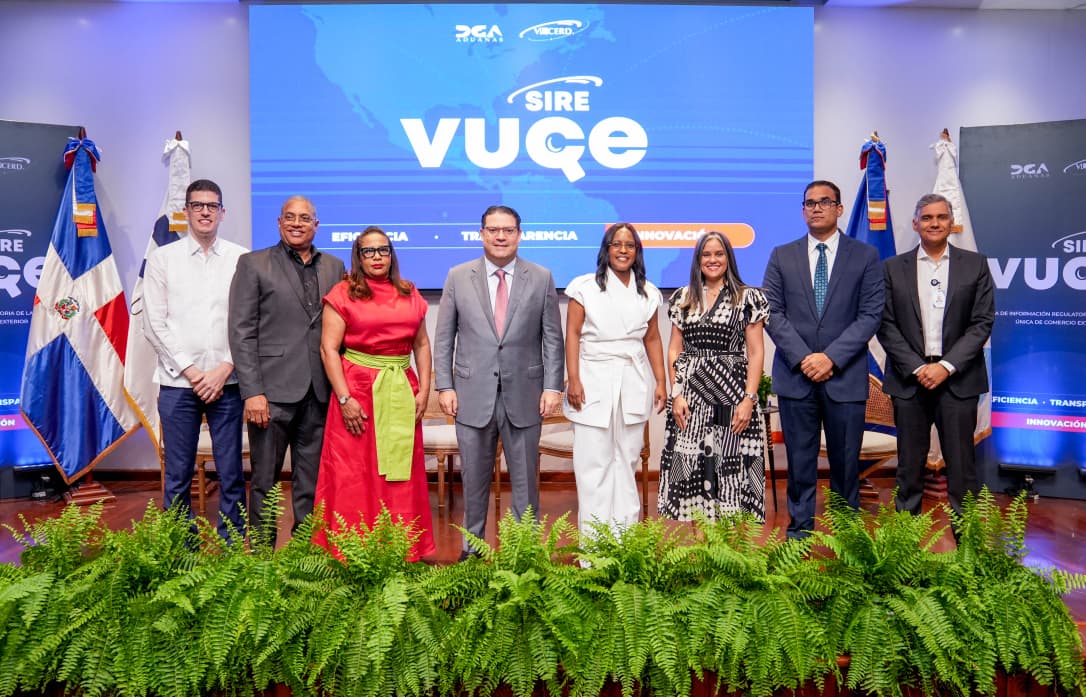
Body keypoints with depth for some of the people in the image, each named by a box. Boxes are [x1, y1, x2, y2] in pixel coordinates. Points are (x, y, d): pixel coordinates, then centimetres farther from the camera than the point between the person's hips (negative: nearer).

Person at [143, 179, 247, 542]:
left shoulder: (241, 258, 4)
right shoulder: (162, 258, 5)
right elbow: (153, 324, 2)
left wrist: (224, 369, -7)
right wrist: (191, 370, -6)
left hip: (227, 381, 0)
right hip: (177, 381, 0)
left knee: (231, 474, 5)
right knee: (177, 475, 6)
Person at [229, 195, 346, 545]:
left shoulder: (334, 267, 12)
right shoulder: (253, 264, 2)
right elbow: (242, 332, -3)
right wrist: (252, 392, -11)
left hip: (319, 393, 3)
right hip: (273, 390, -3)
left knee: (311, 484, 10)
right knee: (265, 482, 6)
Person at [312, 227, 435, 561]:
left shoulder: (410, 294, 11)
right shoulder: (344, 294, -1)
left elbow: (422, 344, 13)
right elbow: (328, 348, -6)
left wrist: (424, 390, 4)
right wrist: (344, 398, -13)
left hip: (401, 392, 4)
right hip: (357, 390, -3)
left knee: (402, 476, 8)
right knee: (354, 476, 1)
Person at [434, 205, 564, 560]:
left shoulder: (541, 278, 3)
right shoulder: (458, 277, 4)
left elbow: (553, 338, 3)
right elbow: (444, 338, 4)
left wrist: (552, 386, -4)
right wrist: (445, 386, -2)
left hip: (524, 395, 0)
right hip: (473, 394, 1)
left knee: (525, 478, 8)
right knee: (475, 478, 11)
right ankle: (472, 546, 25)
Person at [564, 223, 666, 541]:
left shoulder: (647, 292, 11)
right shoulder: (585, 287, 0)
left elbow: (652, 340, 14)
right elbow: (572, 334, -2)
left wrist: (661, 382, 9)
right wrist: (573, 380, -9)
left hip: (633, 384, 3)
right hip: (594, 382, -3)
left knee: (626, 460, 8)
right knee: (593, 463, -2)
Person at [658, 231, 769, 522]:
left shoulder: (747, 298, 4)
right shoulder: (683, 298, 12)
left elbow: (756, 353, 0)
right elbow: (674, 350, 10)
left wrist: (749, 399, -9)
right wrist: (676, 394, -1)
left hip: (731, 395, -2)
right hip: (689, 397, 2)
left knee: (731, 469, -3)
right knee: (687, 469, 2)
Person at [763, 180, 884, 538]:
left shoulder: (865, 256, 5)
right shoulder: (782, 256, 8)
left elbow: (870, 314, -2)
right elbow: (772, 313, 2)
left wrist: (831, 357, -12)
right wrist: (802, 357, -10)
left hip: (845, 376, -1)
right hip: (795, 375, 1)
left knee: (845, 461, 6)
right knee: (800, 461, 7)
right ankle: (799, 530, 18)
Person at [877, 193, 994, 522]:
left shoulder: (975, 264, 5)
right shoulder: (894, 267, 6)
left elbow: (982, 322, 0)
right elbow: (886, 325, 1)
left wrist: (947, 366, -10)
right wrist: (916, 368, -8)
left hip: (958, 379, 0)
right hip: (909, 378, 1)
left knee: (961, 463, 4)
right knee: (910, 462, 7)